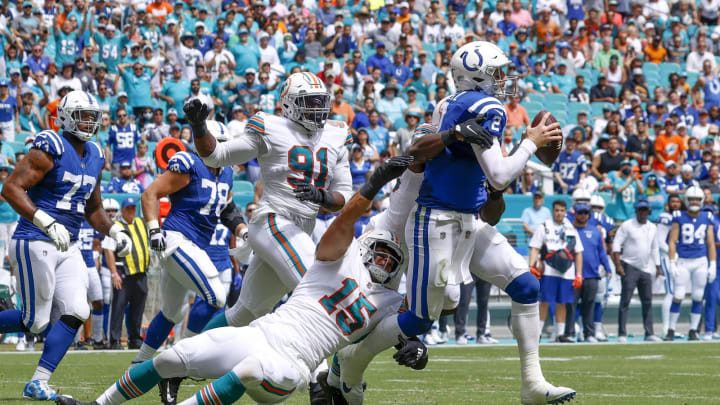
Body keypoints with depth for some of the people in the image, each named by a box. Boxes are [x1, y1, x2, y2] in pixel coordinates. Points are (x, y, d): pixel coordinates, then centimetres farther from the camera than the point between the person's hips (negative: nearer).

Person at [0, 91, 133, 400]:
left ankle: (38, 383, -1)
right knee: (35, 322, -6)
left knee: (76, 313, -5)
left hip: (68, 247, 8)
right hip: (36, 243, -8)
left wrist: (114, 232, 9)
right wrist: (48, 224, -28)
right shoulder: (51, 148, -12)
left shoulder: (94, 157, 13)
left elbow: (93, 209, 27)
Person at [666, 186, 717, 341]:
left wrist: (712, 265, 2)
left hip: (701, 262, 2)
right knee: (678, 297, -5)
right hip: (683, 262, -2)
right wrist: (672, 263, -9)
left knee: (698, 297, 4)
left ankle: (693, 331, 11)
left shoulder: (707, 218, 5)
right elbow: (672, 242, -3)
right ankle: (671, 330, 3)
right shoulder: (679, 218, -2)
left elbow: (711, 243, 7)